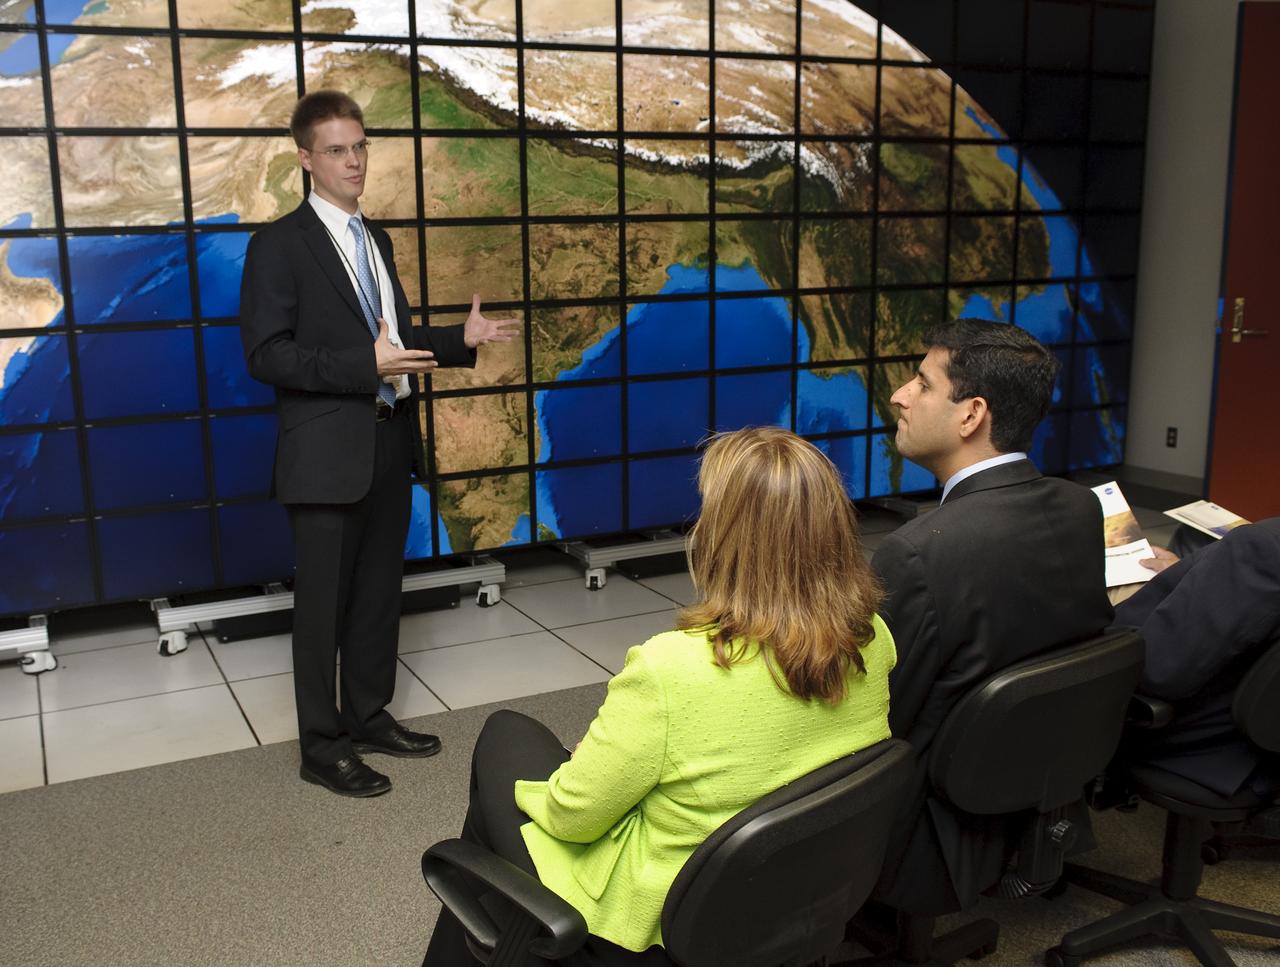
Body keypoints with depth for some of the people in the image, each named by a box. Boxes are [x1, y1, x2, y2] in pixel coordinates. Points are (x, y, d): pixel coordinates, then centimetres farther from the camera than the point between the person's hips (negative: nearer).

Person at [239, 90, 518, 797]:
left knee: (378, 593, 16)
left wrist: (459, 339, 7)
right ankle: (322, 747, 16)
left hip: (389, 445, 7)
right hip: (328, 455, -7)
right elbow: (266, 354, -16)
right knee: (323, 603, 3)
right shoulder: (278, 246, -9)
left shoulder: (375, 241, 15)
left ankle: (369, 718, 32)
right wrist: (366, 365, -25)